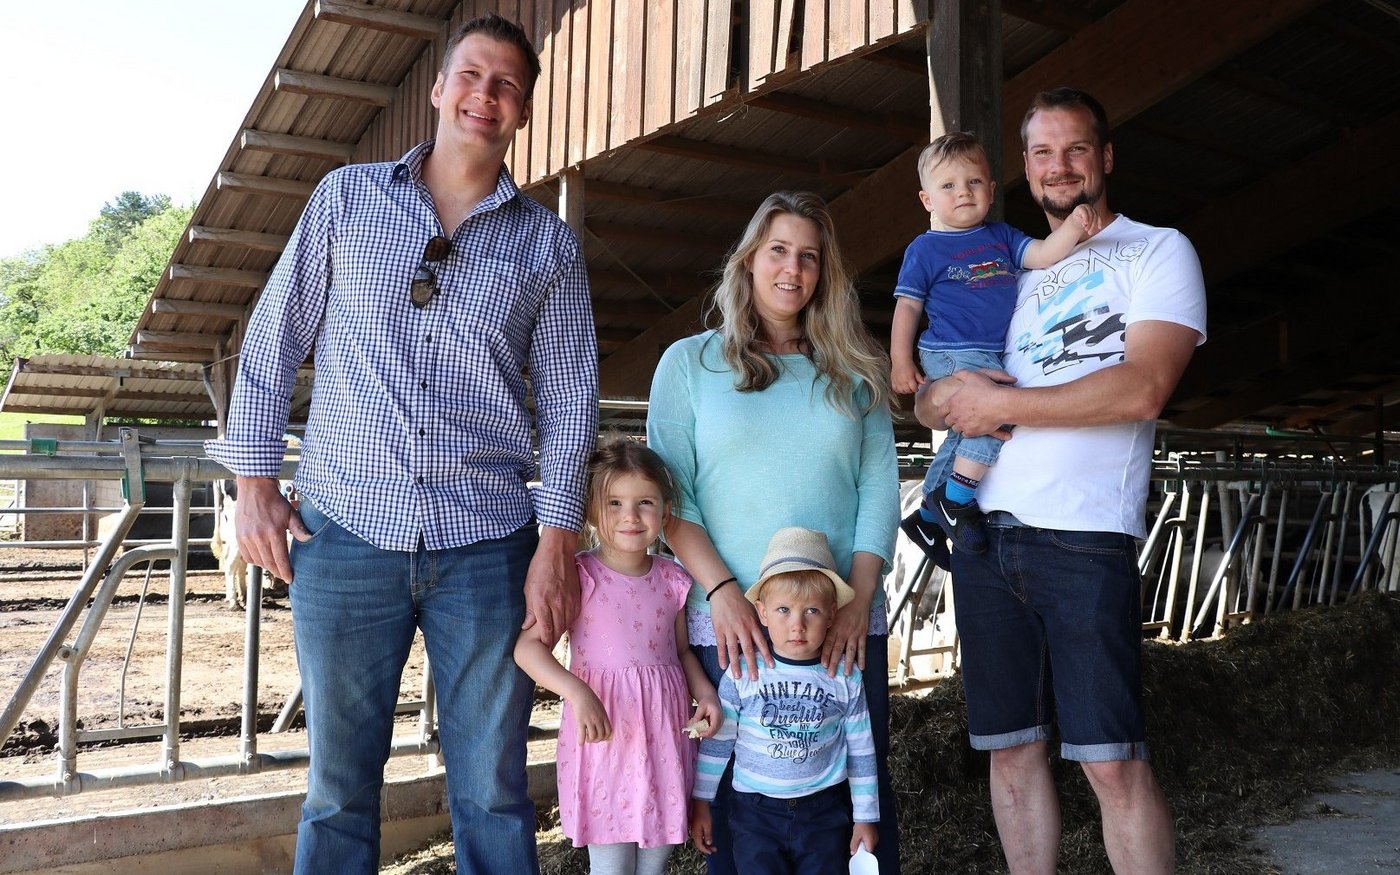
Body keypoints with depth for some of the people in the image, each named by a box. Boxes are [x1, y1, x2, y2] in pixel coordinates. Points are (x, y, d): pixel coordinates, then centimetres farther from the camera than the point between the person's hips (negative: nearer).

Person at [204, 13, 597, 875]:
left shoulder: (550, 244, 8)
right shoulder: (346, 198, 9)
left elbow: (569, 398, 6)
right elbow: (273, 341, 10)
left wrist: (557, 542, -1)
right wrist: (255, 479, 3)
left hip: (486, 546, 0)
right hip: (345, 535, 0)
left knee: (492, 789, 7)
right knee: (339, 784, 9)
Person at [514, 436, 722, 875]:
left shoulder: (672, 580, 4)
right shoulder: (579, 576, -10)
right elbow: (528, 646, -17)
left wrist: (705, 692, 0)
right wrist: (576, 692, -31)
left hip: (664, 732, 4)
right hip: (603, 736, -4)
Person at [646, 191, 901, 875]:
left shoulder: (853, 371, 13)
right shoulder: (690, 362, 7)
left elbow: (880, 487, 8)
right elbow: (667, 493, 0)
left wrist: (859, 599, -5)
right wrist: (721, 591, -12)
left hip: (847, 624, 2)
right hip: (730, 623, -2)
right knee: (738, 808, 4)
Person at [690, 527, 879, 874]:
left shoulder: (845, 679, -5)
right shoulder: (743, 674, -8)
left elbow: (861, 752, 4)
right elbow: (717, 742, 2)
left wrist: (865, 817, 8)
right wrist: (701, 802, 6)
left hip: (824, 810, 1)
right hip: (756, 811, -1)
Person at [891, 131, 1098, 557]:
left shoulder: (1001, 236, 14)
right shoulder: (925, 249, -1)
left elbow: (1044, 255, 3)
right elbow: (907, 305, -1)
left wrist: (1073, 226, -16)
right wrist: (900, 361, -8)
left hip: (991, 357, 7)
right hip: (951, 357, -7)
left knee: (967, 436, 15)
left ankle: (927, 517, 32)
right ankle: (955, 500, -15)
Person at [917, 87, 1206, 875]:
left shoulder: (1159, 251, 4)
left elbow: (1142, 390, -13)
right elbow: (927, 398, 19)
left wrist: (1000, 404, -8)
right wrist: (950, 396, -6)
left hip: (1085, 537, -5)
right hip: (985, 532, 5)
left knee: (1114, 763, -5)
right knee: (1013, 749, 10)